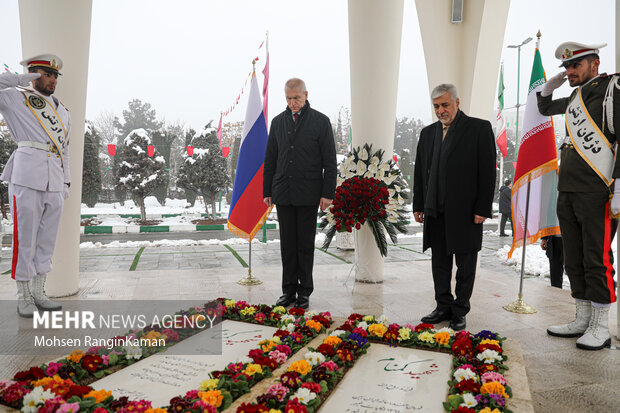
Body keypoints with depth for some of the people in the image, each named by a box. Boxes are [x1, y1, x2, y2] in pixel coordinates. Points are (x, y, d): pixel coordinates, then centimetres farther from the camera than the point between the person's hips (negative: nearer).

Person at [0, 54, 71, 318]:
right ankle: (23, 297, 9)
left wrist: (66, 182, 16)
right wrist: (23, 79, -3)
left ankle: (38, 293, 18)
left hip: (55, 182, 5)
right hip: (27, 177, -5)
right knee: (25, 238, -1)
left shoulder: (61, 111, 22)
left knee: (47, 239, 8)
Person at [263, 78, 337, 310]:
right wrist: (267, 191, 8)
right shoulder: (278, 122, 11)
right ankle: (289, 291, 18)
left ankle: (304, 292, 15)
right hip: (283, 194, 3)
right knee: (287, 244, 7)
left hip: (308, 194, -3)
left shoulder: (320, 121, 0)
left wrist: (328, 193, -8)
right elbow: (270, 159, 13)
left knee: (306, 244, 4)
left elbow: (330, 161, -3)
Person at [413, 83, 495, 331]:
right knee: (439, 262, 12)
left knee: (465, 264, 7)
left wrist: (483, 208, -12)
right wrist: (418, 205, 10)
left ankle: (460, 311, 20)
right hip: (436, 211, 5)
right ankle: (443, 307, 25)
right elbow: (420, 172, 14)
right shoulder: (427, 133, 12)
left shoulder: (479, 128, -3)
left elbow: (488, 171, -7)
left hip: (465, 211, -5)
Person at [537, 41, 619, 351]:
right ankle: (582, 321, 21)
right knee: (574, 261, 11)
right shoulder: (576, 96, 18)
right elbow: (545, 108, 37)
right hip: (568, 193, 8)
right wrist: (549, 88, 15)